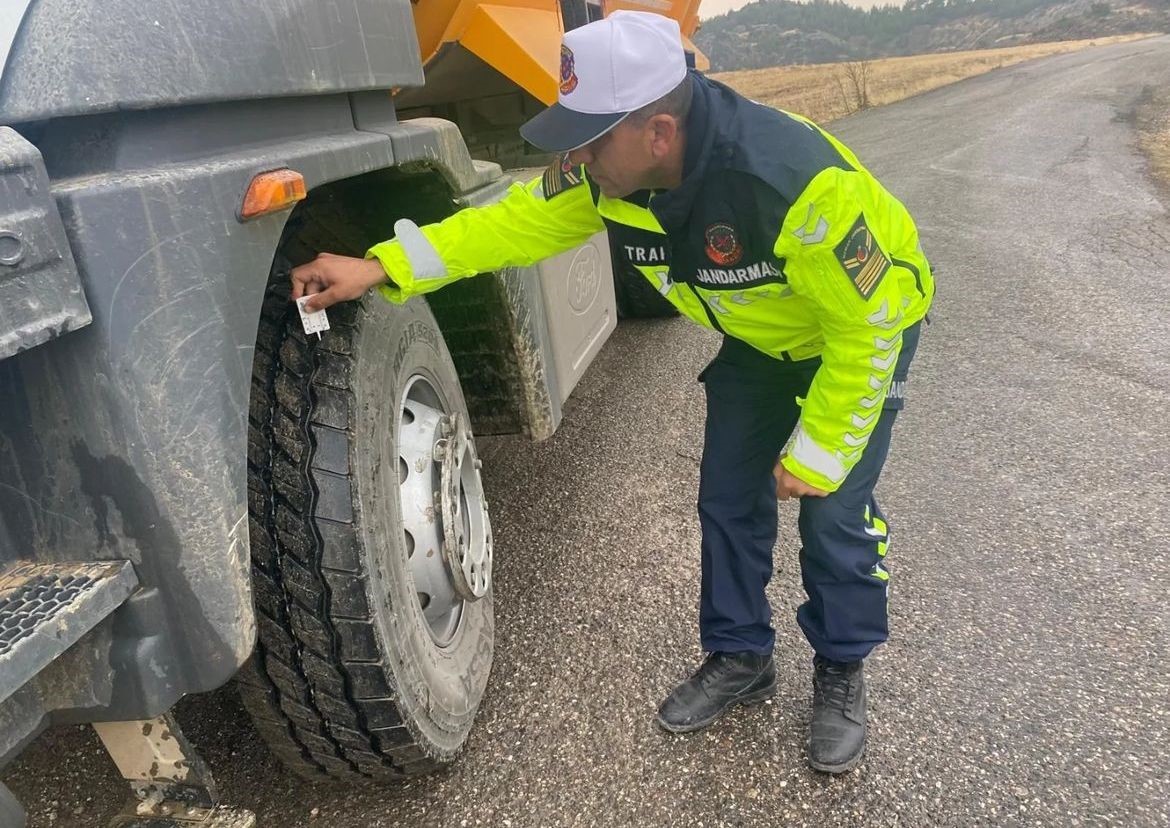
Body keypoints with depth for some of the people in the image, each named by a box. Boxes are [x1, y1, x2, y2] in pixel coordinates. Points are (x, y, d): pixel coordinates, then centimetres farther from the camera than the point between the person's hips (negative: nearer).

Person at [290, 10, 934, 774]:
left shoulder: (794, 180, -41)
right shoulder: (608, 170, -22)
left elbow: (868, 320, -31)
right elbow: (516, 220, -14)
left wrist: (817, 453, -23)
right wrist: (382, 268, -26)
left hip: (867, 322, -5)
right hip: (762, 336, 6)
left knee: (833, 510, -8)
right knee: (729, 497, 4)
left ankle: (842, 675, 17)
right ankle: (739, 658, 24)